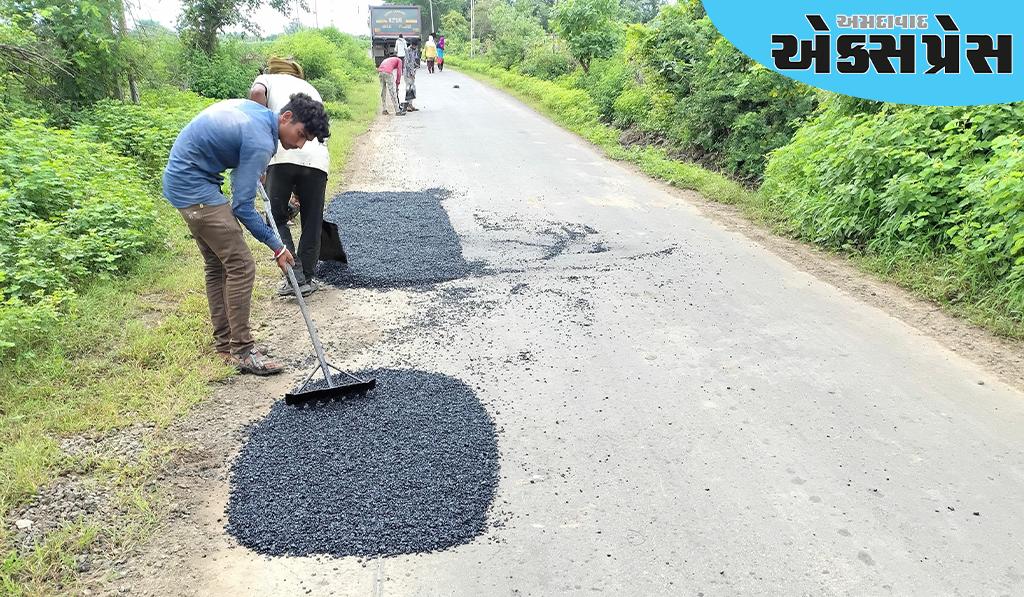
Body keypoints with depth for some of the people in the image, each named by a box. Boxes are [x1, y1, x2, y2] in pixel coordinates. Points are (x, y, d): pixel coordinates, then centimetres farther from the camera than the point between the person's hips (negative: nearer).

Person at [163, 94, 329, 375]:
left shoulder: (254, 108, 5)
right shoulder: (260, 141, -23)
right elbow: (242, 207, -21)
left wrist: (253, 172, 23)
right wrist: (277, 247, -13)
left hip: (180, 178, 11)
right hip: (194, 187, -11)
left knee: (217, 265, 14)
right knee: (241, 266, -12)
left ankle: (224, 344, 21)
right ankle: (242, 351, -6)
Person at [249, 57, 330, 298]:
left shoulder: (267, 79, 23)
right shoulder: (311, 88, 34)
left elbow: (256, 93, -4)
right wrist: (301, 187, 36)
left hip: (283, 154, -3)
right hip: (317, 157, 3)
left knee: (277, 217, 12)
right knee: (312, 222, 13)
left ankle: (294, 274, 0)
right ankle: (307, 279, 19)